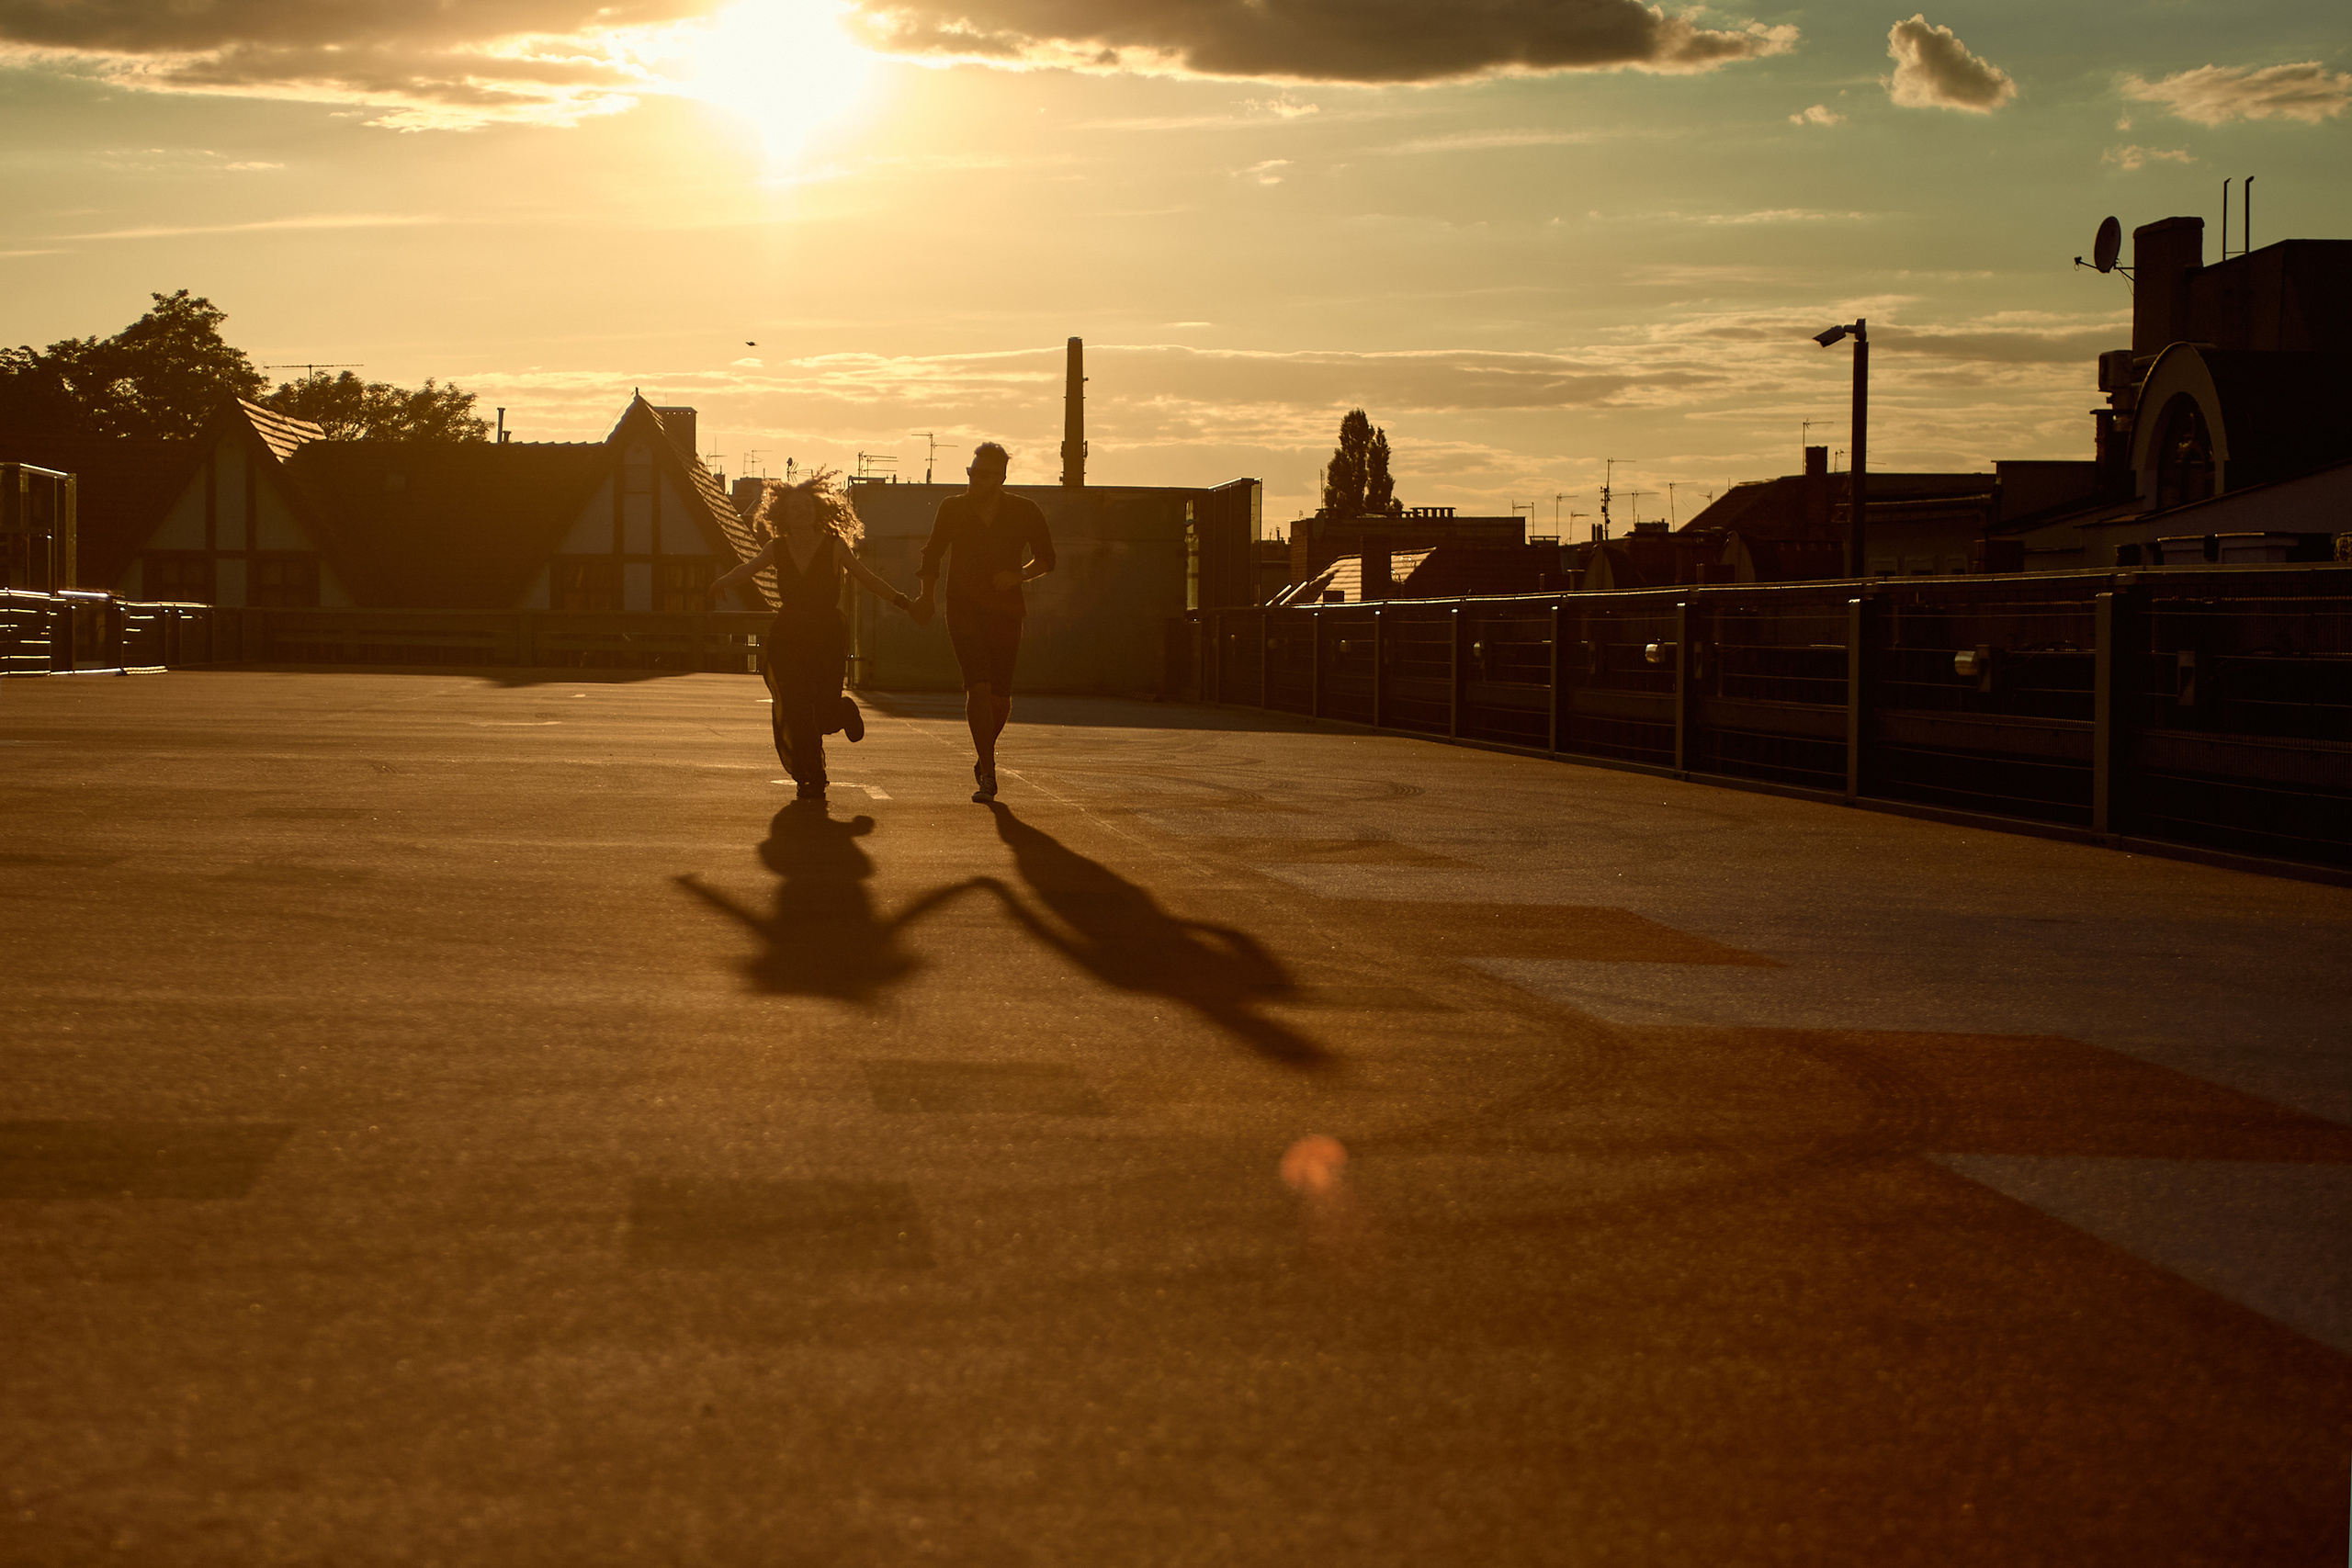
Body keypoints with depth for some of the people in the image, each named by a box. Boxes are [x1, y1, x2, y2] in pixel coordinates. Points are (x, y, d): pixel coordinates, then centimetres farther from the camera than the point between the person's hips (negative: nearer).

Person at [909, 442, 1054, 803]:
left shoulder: (1024, 512, 1)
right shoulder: (952, 509, 4)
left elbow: (1046, 559, 9)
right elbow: (932, 555, 19)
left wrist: (1020, 575, -10)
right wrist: (926, 595, 9)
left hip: (1006, 613, 1)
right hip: (964, 609, -1)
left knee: (1000, 696, 4)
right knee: (978, 688, -17)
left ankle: (985, 757, 33)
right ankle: (987, 773, -18)